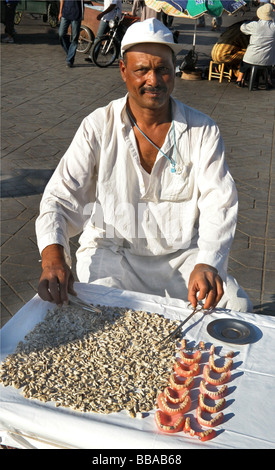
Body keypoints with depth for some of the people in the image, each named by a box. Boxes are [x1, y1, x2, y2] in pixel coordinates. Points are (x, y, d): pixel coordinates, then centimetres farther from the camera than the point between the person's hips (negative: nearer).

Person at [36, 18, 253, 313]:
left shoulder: (202, 130, -1)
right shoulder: (98, 128, -4)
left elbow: (219, 202, -8)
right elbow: (61, 198, -9)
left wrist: (207, 263, -28)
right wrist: (53, 258, -29)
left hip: (183, 254, 2)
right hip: (112, 252, -1)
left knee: (237, 308, -16)